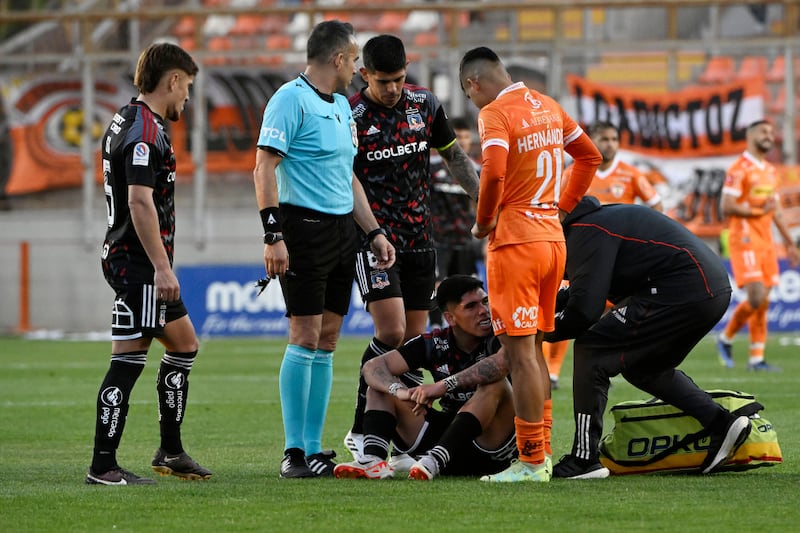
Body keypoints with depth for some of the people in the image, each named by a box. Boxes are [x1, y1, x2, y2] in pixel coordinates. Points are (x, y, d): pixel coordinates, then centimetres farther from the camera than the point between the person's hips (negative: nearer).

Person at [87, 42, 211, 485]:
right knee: (129, 358, -10)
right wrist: (162, 266, -25)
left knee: (183, 344, 17)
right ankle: (102, 466, -10)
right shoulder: (144, 131, -16)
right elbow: (140, 202, -24)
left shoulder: (127, 121, 16)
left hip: (136, 261, 11)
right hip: (137, 263, -11)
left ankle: (171, 452, 22)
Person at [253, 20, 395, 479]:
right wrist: (273, 235, -21)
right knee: (306, 336, -10)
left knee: (327, 341, 7)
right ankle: (294, 454, -8)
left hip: (342, 230, 9)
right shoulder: (291, 99, -9)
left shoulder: (342, 106, 18)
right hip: (304, 229, -9)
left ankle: (314, 449, 10)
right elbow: (264, 169, -14)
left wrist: (374, 232, 20)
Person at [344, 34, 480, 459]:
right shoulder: (350, 116, -12)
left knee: (414, 340, 5)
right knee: (391, 332, -16)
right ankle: (360, 431, -5)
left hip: (419, 240, 5)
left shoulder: (425, 103, 4)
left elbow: (454, 156, 17)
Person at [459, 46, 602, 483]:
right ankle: (542, 451, 18)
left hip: (515, 239, -8)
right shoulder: (547, 107, 14)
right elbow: (589, 155, 24)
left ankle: (531, 462, -6)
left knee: (520, 352, -6)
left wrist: (483, 222, -11)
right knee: (533, 349, 16)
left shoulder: (495, 113, -11)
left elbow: (494, 172, -26)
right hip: (553, 236, 8)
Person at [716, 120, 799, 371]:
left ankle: (756, 357, 7)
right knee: (756, 298, -16)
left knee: (763, 302, 4)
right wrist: (759, 211, -16)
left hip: (766, 242, 8)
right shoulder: (739, 169, -9)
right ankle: (726, 339, 5)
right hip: (745, 241, -8)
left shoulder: (770, 171, 17)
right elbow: (726, 207, -16)